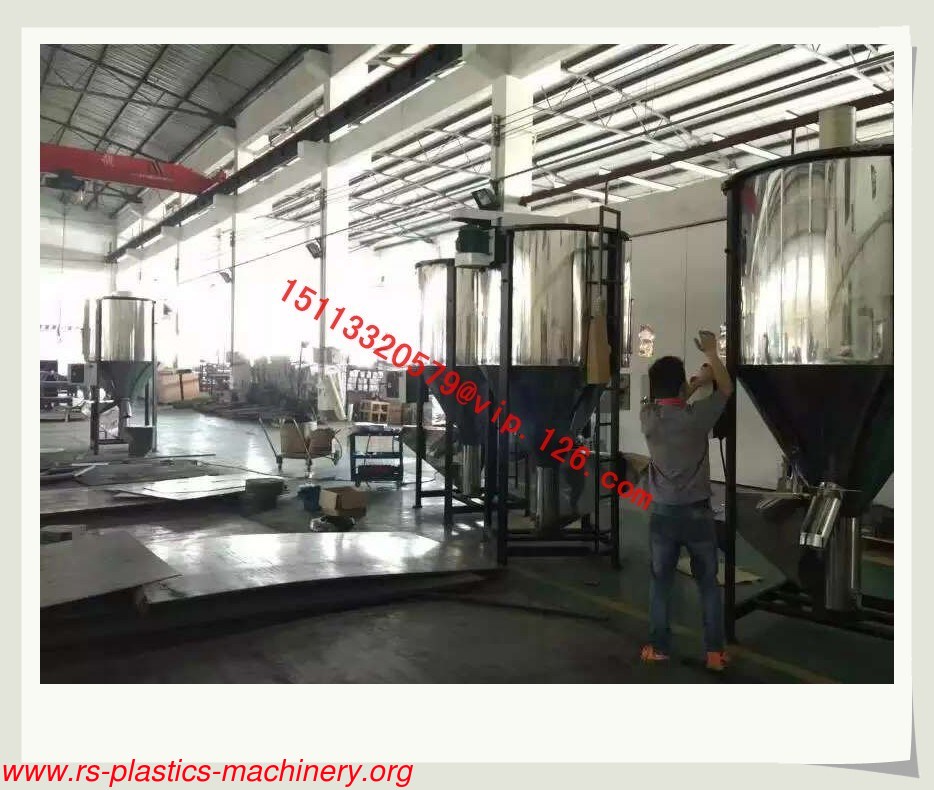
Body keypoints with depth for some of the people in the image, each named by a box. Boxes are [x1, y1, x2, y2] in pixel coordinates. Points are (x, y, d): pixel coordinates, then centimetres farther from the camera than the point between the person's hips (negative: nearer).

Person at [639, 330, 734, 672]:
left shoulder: (648, 418, -5)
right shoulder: (696, 417, -13)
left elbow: (668, 402, 20)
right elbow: (726, 388, 5)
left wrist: (697, 382, 24)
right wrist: (711, 352, 15)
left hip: (663, 514, 2)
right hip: (698, 513, -2)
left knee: (661, 583, 13)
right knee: (709, 584, 13)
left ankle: (659, 647, 21)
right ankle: (715, 652, 20)